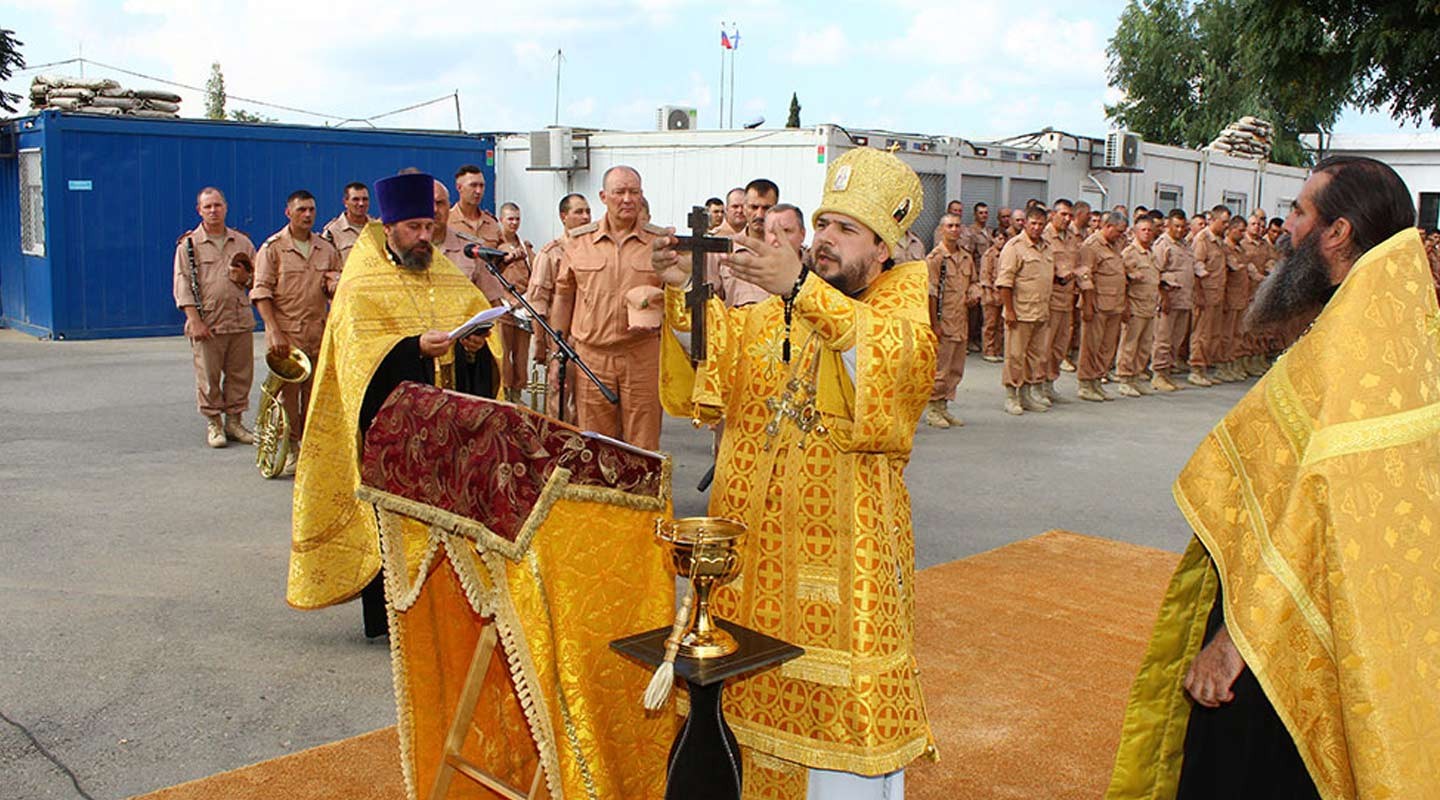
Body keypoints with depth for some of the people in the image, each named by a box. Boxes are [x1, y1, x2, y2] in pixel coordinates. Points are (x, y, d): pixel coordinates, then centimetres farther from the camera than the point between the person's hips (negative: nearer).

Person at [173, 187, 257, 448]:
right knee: (208, 375, 0)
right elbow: (183, 285, -3)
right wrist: (195, 321, -12)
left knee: (240, 373, 6)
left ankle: (234, 421, 18)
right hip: (207, 323, -3)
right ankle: (213, 423, 12)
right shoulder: (188, 244, 3)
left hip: (240, 320, 3)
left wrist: (246, 278, -5)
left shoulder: (242, 242, 13)